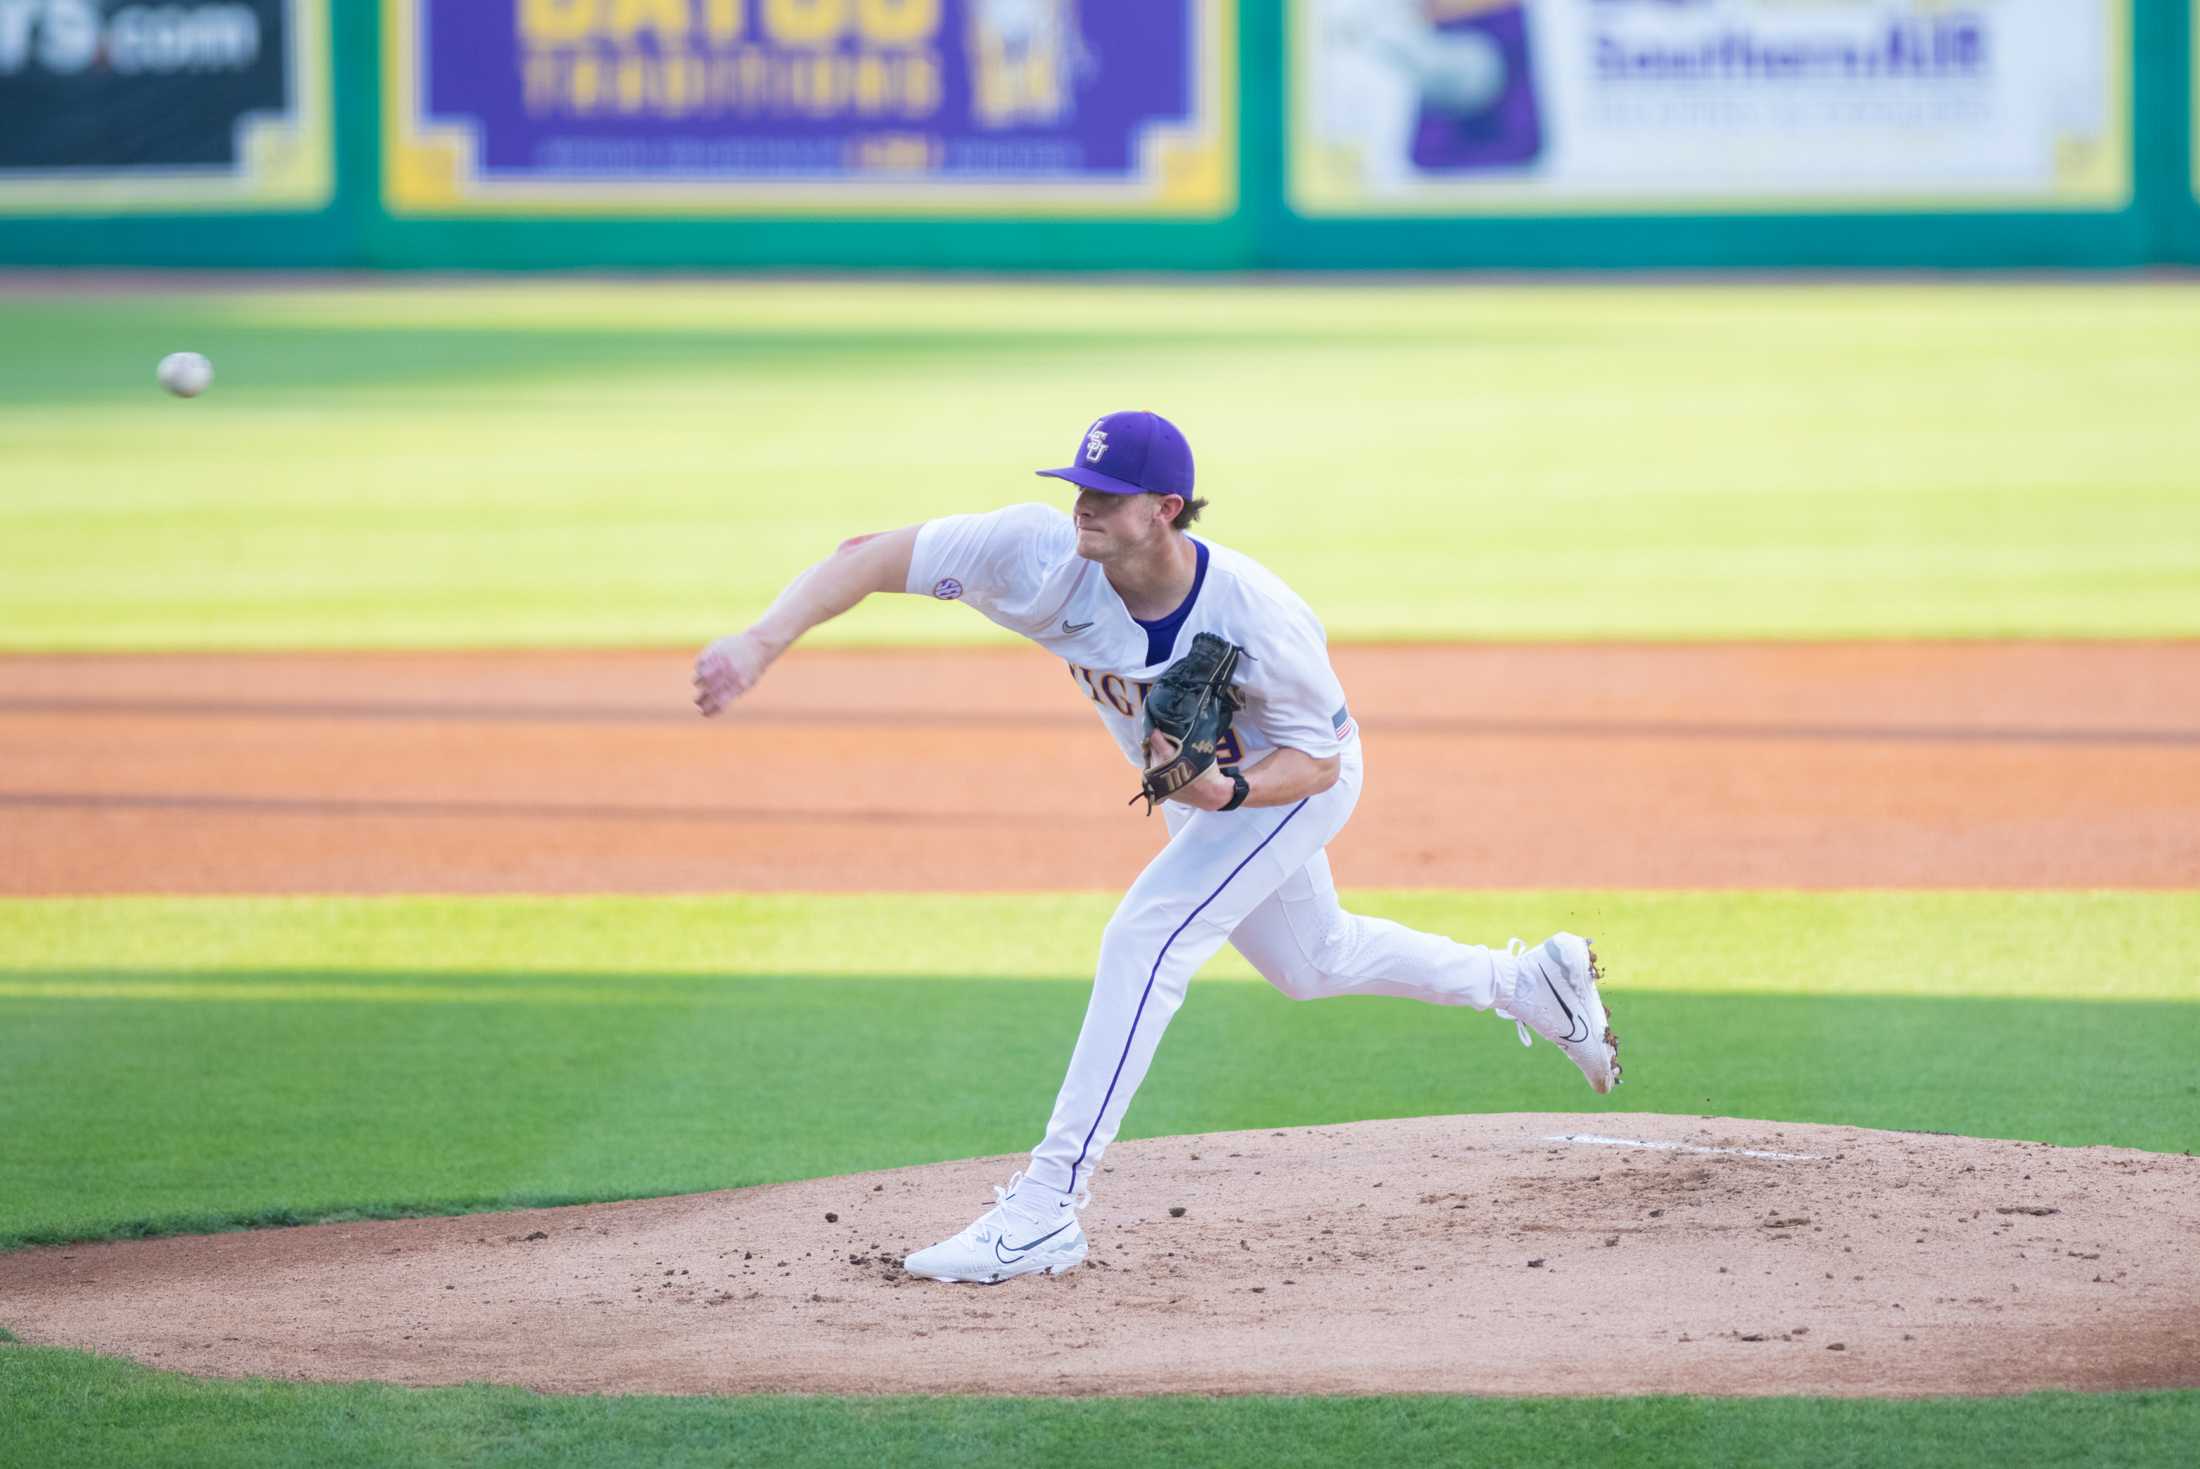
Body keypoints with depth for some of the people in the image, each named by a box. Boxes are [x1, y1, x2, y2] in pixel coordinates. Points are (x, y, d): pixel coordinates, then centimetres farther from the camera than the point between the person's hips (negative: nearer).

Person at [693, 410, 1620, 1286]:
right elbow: (869, 557, -34)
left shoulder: (1258, 616, -39)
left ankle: (1047, 1209, -23)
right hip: (1197, 786, 7)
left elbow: (1315, 758, -25)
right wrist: (761, 645, -49)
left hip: (1298, 781, -7)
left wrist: (1228, 790, -46)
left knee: (1145, 937, -24)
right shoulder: (1044, 557, -33)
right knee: (1309, 963, 25)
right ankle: (1527, 982, 49)